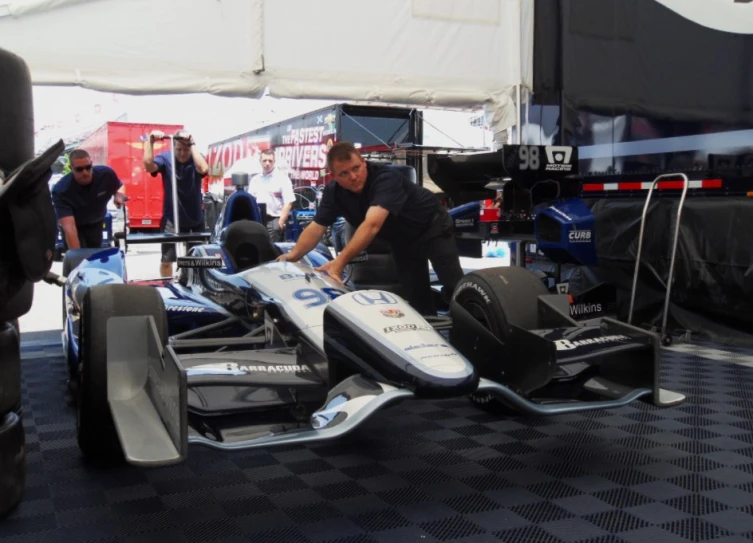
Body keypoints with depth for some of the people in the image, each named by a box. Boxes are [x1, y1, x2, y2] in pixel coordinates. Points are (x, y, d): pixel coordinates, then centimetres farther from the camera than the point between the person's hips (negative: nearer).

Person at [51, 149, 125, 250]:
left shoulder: (106, 174, -27)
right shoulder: (61, 190, -38)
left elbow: (119, 186, -1)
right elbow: (69, 227, -46)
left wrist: (119, 195, -27)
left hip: (95, 223, 4)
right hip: (75, 226, -4)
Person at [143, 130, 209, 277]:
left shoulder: (196, 159, -7)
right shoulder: (165, 158, -8)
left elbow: (203, 169, -29)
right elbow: (148, 165, -26)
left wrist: (192, 145, -29)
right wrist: (150, 142, -32)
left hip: (196, 218, 1)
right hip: (172, 219, -1)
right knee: (166, 260, 5)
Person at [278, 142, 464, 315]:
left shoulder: (386, 177, -38)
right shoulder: (333, 191, -16)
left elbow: (372, 225, -50)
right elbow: (317, 227, -15)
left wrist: (340, 261, -59)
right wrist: (293, 255, -33)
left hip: (432, 226, -6)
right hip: (402, 240, 6)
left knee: (454, 287, -11)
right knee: (416, 297, 4)